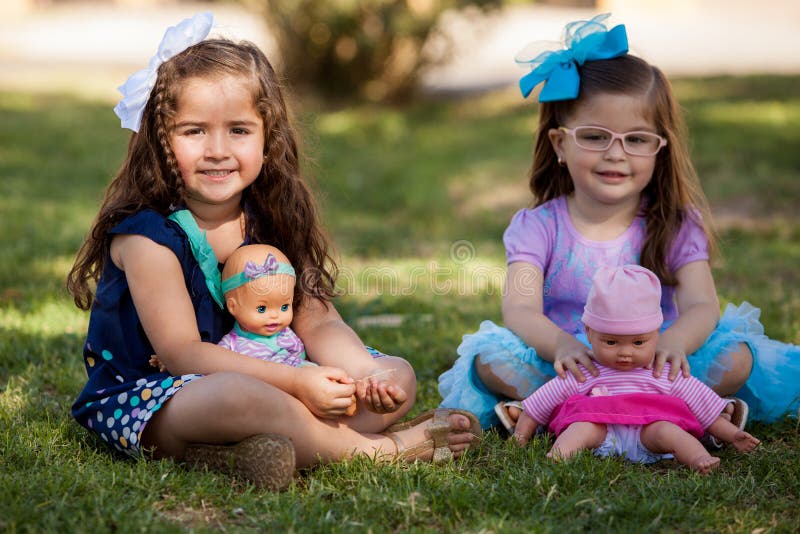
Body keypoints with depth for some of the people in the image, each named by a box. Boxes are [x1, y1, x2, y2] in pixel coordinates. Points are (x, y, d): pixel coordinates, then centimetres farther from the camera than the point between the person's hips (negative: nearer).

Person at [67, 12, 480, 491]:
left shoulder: (274, 222, 2)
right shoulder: (147, 236, -17)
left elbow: (318, 322, -1)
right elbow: (184, 354, -22)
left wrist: (367, 375, -23)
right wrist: (297, 382, -29)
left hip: (257, 375, 7)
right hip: (142, 399, -7)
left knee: (398, 377, -2)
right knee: (240, 397, -41)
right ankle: (377, 449, -18)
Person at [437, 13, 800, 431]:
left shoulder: (676, 226, 3)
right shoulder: (538, 227, 1)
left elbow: (702, 306, -11)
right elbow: (520, 309, -14)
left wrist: (673, 342, -37)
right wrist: (560, 345, -38)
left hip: (651, 366, 1)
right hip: (568, 364, -1)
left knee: (735, 358, -24)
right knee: (491, 358, -27)